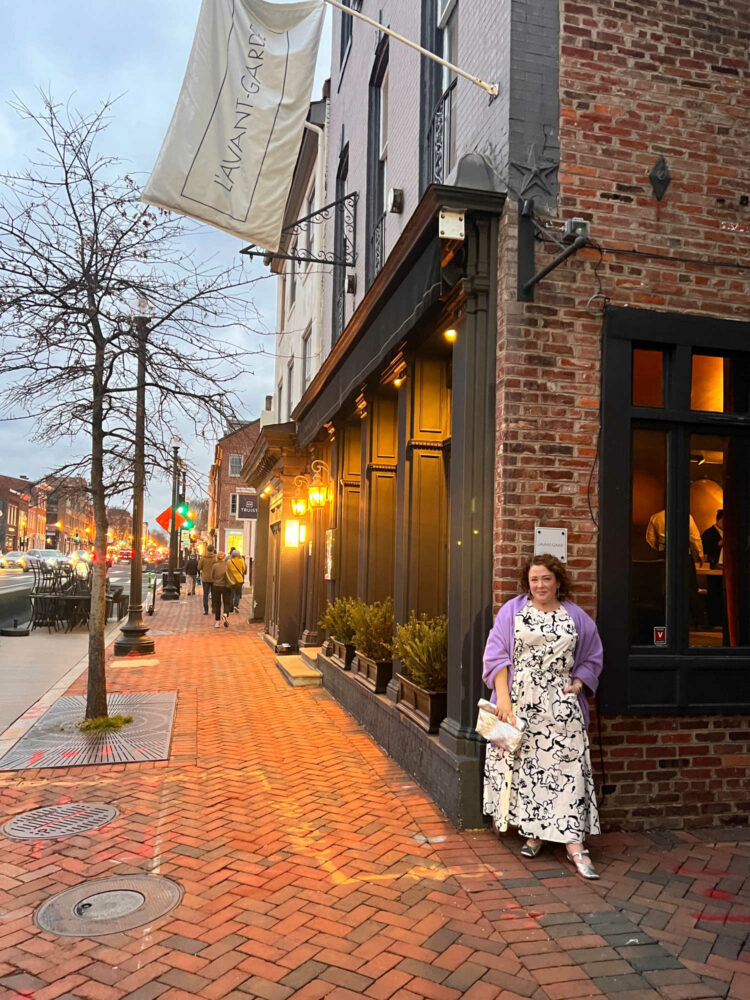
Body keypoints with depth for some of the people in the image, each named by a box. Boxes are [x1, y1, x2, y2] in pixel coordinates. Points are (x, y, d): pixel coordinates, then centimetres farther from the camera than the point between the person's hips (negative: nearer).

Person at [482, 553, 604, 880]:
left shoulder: (576, 617, 8)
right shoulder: (512, 611, 3)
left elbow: (592, 658, 16)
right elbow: (497, 655, -2)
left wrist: (578, 683, -3)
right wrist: (504, 698, -10)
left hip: (561, 707, 0)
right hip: (519, 705, 0)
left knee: (566, 766, -5)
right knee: (524, 764, 4)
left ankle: (575, 846, -3)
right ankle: (532, 832, 19)